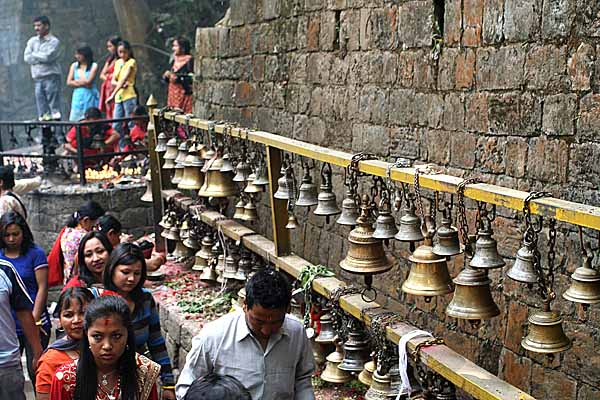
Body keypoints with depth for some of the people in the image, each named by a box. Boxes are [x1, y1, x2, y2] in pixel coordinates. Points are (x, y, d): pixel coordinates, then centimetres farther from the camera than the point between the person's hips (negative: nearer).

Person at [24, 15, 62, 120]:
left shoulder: (54, 41, -1)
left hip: (51, 77, -5)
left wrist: (34, 54, 1)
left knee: (54, 107, -8)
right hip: (37, 77, 5)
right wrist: (42, 57, -6)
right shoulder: (32, 41, 15)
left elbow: (47, 56, -14)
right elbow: (27, 58, 4)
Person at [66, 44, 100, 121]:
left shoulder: (93, 66, -2)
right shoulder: (74, 65, 11)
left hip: (90, 97, -4)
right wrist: (82, 84, -7)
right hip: (77, 97, 4)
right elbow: (69, 82, 3)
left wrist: (76, 81, 1)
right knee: (74, 120, -2)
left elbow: (88, 81, -12)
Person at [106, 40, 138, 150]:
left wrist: (113, 95, -21)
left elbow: (124, 78, -14)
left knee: (131, 125, -5)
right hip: (118, 97, 7)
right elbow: (113, 81, 12)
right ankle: (122, 149, 14)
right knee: (116, 126, 6)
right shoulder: (117, 62, 16)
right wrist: (120, 84, -12)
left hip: (129, 96, -7)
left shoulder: (131, 62, -5)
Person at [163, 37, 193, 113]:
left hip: (184, 95, -7)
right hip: (173, 94, 7)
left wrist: (178, 79, -20)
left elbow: (192, 79, -16)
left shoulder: (190, 61, -8)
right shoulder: (175, 60, 15)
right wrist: (166, 76, 0)